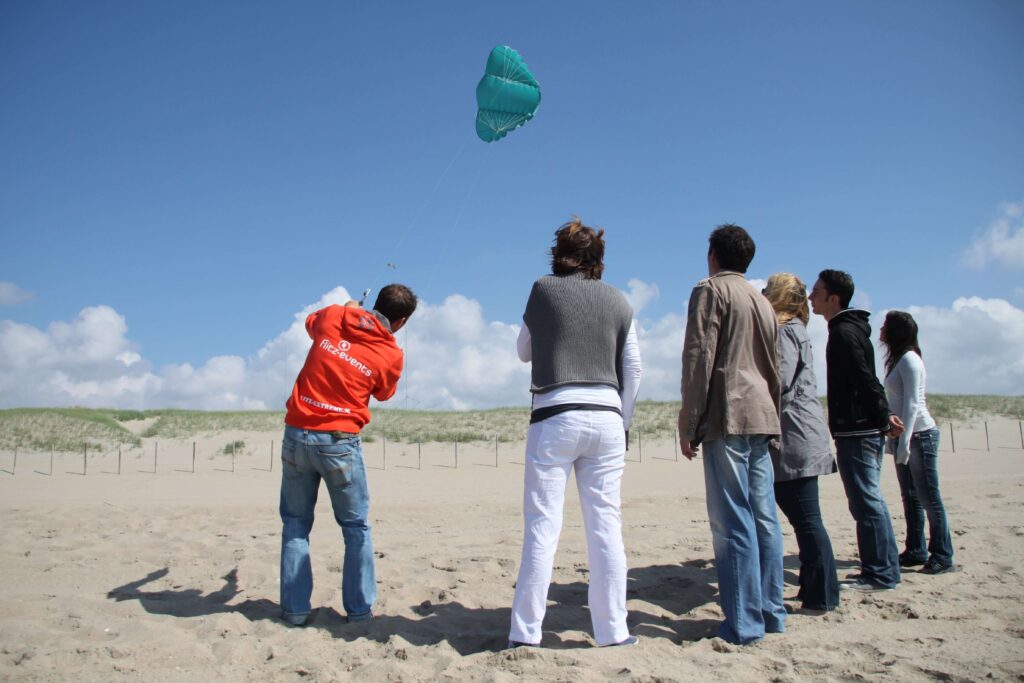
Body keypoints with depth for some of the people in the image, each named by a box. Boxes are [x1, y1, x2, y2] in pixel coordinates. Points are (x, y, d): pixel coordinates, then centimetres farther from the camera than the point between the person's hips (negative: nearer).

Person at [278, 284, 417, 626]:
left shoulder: (333, 316, 1)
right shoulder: (390, 354, -5)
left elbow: (310, 322, 25)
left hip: (297, 434, 3)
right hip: (339, 443, -3)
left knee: (295, 523, 15)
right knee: (356, 526, 14)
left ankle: (294, 608, 16)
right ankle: (360, 609, 17)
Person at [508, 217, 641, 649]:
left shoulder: (544, 290, 2)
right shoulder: (618, 301, 10)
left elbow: (524, 352, 13)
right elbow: (632, 369, 11)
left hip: (556, 415, -3)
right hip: (606, 417, 3)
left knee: (542, 528, 1)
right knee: (606, 527, 8)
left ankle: (526, 633, 6)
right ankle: (612, 629, 14)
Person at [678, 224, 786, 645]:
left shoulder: (711, 290, -1)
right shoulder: (763, 302, 22)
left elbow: (699, 359, -10)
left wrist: (688, 425, -9)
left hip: (727, 418, -8)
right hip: (761, 418, 8)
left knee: (733, 521, -6)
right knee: (764, 518, 10)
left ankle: (744, 623, -4)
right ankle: (771, 613, 16)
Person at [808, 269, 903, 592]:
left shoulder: (843, 333, -14)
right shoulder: (852, 328, 19)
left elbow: (865, 380, -19)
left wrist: (884, 418, -13)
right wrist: (883, 416, 14)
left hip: (855, 431, -10)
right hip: (865, 429, 10)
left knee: (866, 501, -6)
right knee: (869, 501, 14)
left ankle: (879, 574, 0)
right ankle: (884, 569, 21)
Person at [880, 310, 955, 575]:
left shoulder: (909, 359, -12)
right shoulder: (897, 360, 15)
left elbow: (912, 404, -18)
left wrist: (904, 441, -21)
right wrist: (893, 438, 14)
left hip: (920, 434, -9)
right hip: (905, 436, 9)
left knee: (928, 497, -5)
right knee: (911, 497, 11)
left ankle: (943, 556, 0)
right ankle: (916, 551, 17)